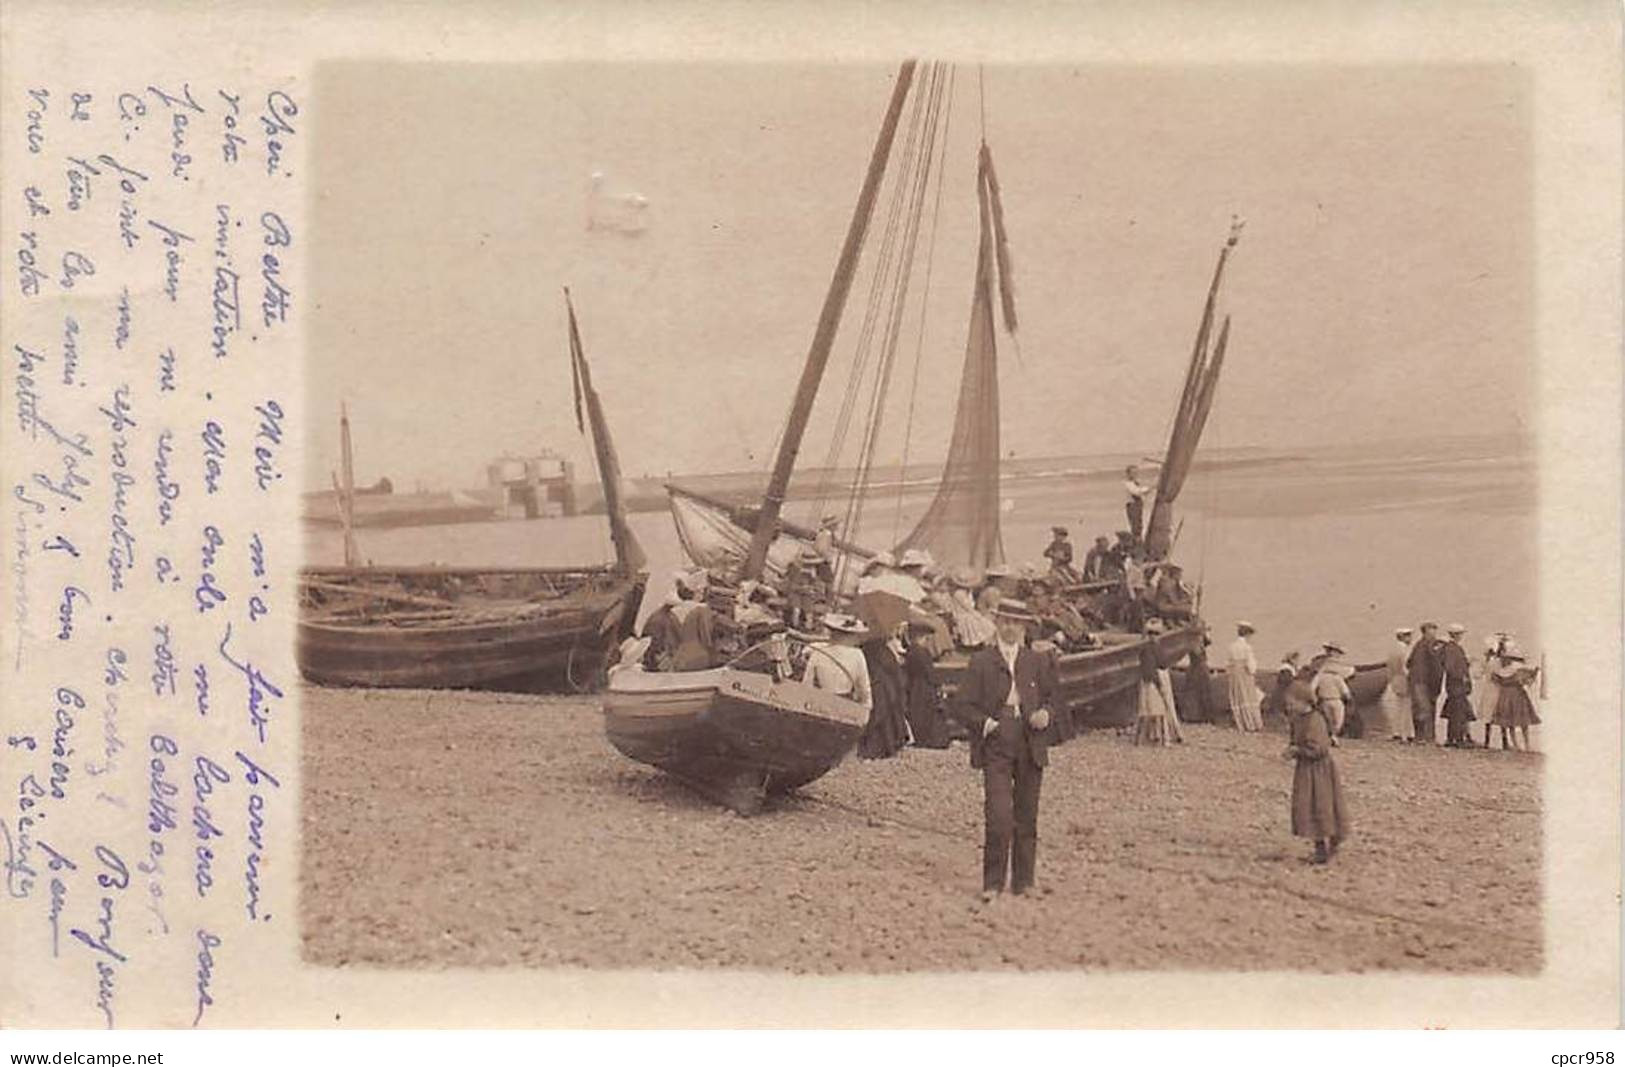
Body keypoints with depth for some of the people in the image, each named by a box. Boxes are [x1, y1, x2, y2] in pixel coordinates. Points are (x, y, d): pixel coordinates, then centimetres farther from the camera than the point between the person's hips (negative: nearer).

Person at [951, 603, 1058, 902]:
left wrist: (1045, 714, -1)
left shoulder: (1039, 662, 13)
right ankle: (992, 882, -5)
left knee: (1026, 817, 7)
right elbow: (962, 704, 3)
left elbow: (1052, 698, 21)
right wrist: (984, 723, -14)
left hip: (1030, 746, 3)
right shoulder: (981, 662, 5)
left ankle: (1022, 881, 18)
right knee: (998, 816, -13)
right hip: (996, 746, -3)